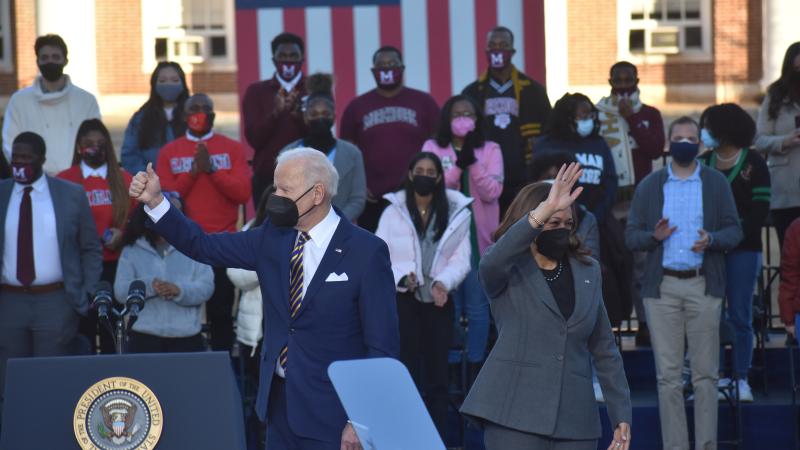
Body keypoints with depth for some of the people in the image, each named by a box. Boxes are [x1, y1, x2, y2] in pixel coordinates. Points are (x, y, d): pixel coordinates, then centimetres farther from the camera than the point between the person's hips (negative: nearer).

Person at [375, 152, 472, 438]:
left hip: (439, 301, 2)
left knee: (437, 374, 5)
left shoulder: (457, 213, 3)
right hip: (403, 300, -2)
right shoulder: (393, 211, 0)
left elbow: (461, 259, -1)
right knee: (405, 371, -2)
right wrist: (402, 277, -20)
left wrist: (443, 282, -19)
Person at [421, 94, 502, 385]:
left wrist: (472, 162, -15)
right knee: (448, 305, 0)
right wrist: (458, 164, -17)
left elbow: (491, 192, -6)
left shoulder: (490, 150, 5)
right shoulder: (433, 148, 5)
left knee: (477, 306, -1)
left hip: (479, 236, 0)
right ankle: (451, 368, 9)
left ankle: (475, 368, 8)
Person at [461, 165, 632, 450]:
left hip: (575, 420, 4)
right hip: (515, 416, -4)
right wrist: (544, 210, -31)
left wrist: (621, 415, 11)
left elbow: (605, 350, 17)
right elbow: (492, 262, -25)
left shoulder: (587, 271, 14)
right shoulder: (507, 270, 2)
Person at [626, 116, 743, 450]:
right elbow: (631, 237, 8)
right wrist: (654, 236, -13)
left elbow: (734, 231, 4)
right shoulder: (649, 186, 9)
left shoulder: (716, 183, 8)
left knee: (705, 374, 0)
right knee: (668, 376, 0)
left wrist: (711, 240, -16)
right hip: (662, 288, 1)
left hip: (703, 286, -1)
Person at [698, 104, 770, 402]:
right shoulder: (703, 164, 9)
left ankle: (741, 378, 4)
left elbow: (760, 209, -5)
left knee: (740, 316, 0)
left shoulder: (752, 163, 0)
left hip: (743, 250, -3)